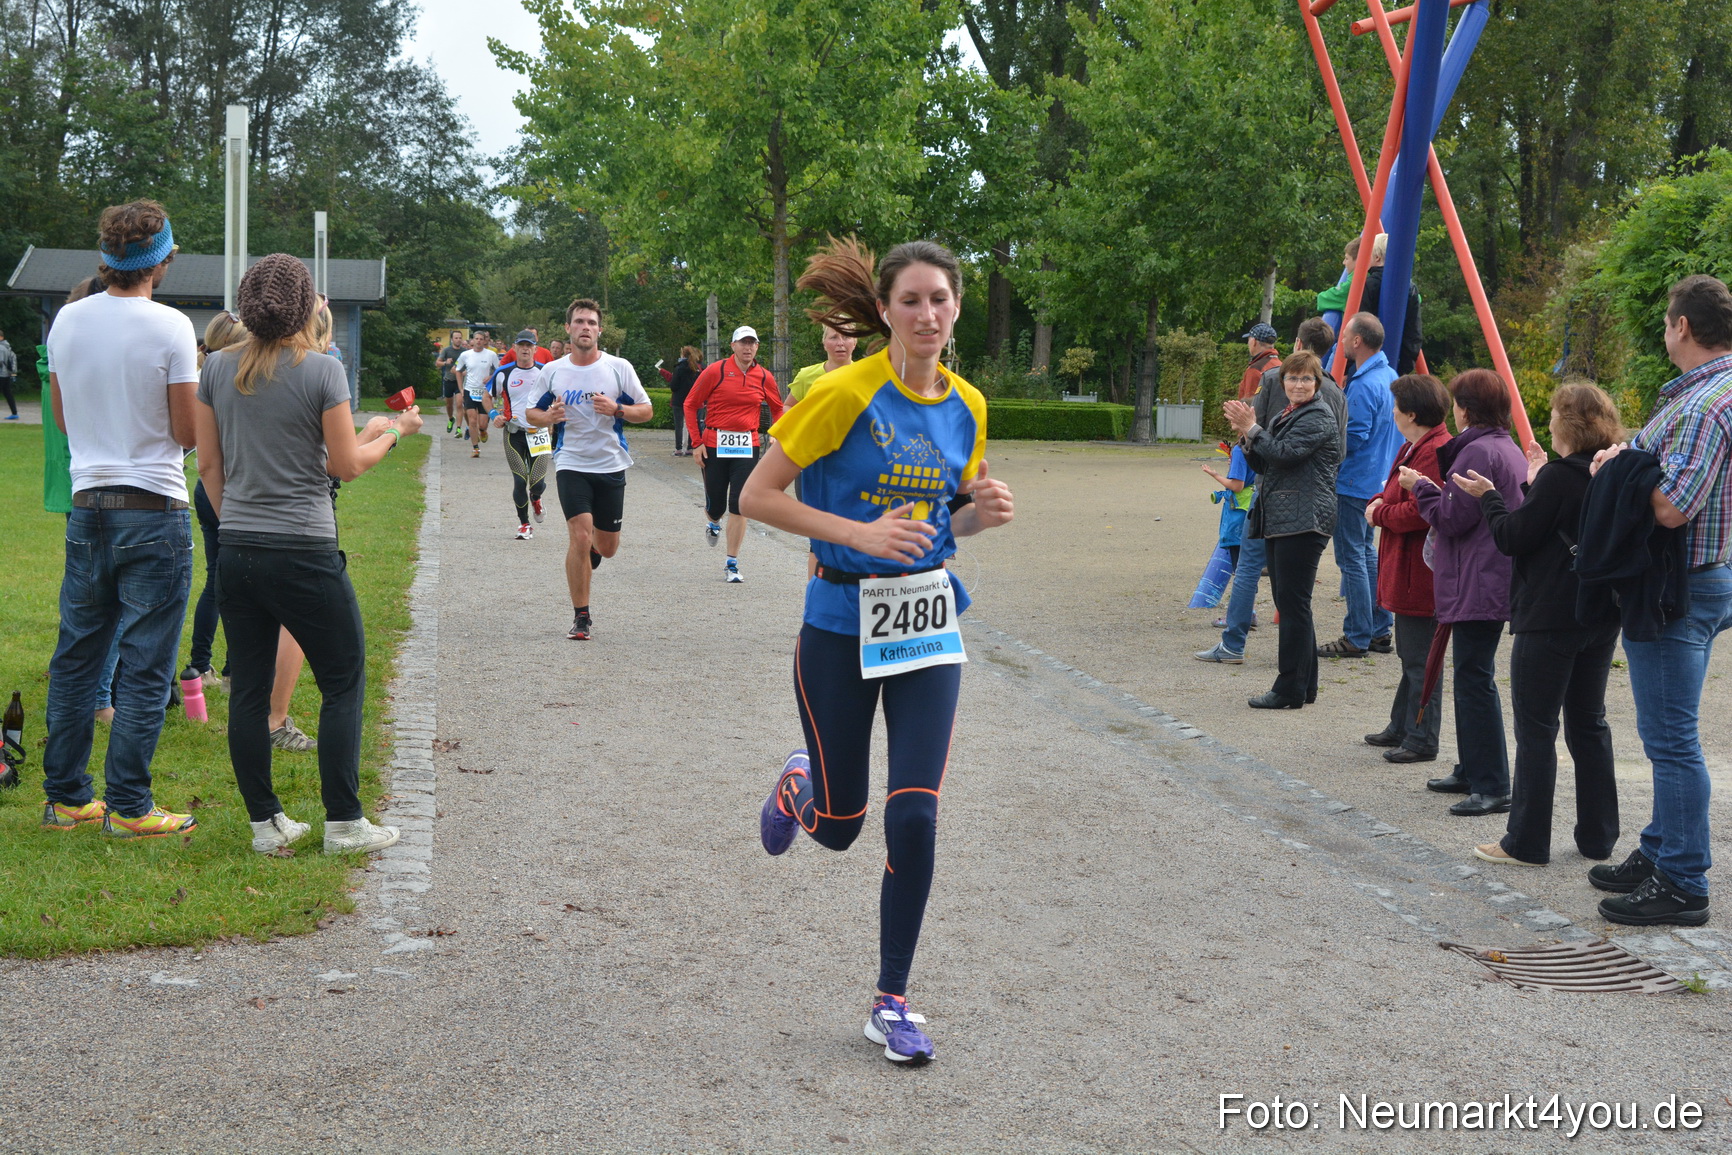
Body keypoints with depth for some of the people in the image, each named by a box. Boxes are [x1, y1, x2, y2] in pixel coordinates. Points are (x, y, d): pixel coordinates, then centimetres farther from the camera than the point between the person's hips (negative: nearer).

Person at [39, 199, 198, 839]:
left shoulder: (68, 320, 4)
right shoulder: (170, 327, -12)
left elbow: (62, 417, 15)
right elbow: (187, 433, -10)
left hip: (86, 507, 6)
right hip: (154, 510, -6)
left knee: (76, 657, 13)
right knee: (144, 667, 0)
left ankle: (66, 796, 19)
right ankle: (128, 807, 3)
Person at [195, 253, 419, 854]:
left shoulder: (218, 368, 4)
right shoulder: (322, 370, -10)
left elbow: (208, 465, 8)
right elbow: (346, 465, -5)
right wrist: (392, 432, 11)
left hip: (237, 551, 5)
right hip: (304, 552, -5)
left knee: (248, 687, 10)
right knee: (344, 681, 7)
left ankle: (265, 822, 15)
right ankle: (343, 821, 8)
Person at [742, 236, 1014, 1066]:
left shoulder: (967, 407, 4)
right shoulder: (844, 393, -14)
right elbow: (757, 497, -11)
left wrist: (982, 513, -6)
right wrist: (860, 533, -21)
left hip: (928, 620, 4)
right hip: (841, 622, -3)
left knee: (914, 819, -4)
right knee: (839, 828, 6)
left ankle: (891, 1004, 11)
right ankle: (803, 781, 44)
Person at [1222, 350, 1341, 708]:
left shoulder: (1319, 418, -9)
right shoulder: (1285, 416, 21)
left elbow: (1284, 453, -21)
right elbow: (1263, 465, 19)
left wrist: (1252, 428, -12)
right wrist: (1246, 435, 3)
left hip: (1303, 522, -10)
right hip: (1279, 520, 10)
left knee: (1293, 604, -8)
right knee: (1288, 603, 12)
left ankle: (1290, 691, -5)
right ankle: (1304, 686, 19)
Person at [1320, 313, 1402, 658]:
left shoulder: (1363, 386, -21)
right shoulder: (1390, 377, 10)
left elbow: (1353, 438, -23)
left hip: (1354, 483, -10)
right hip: (1378, 482, 10)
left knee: (1351, 557, -4)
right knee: (1366, 552, 17)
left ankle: (1357, 639, -1)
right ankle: (1380, 630, 21)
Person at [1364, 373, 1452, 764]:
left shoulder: (1437, 452, -20)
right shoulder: (1414, 447, 16)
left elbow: (1420, 512, -26)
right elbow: (1400, 496, 25)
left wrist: (1379, 514, -11)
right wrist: (1379, 502, 3)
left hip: (1421, 574, -11)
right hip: (1403, 571, 11)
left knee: (1420, 660, -5)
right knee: (1410, 656, 20)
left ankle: (1421, 740, 1)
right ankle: (1401, 728, 31)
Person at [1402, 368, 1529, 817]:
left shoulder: (1478, 452, -16)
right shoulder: (1509, 449, 17)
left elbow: (1451, 517, -17)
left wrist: (1418, 485, -2)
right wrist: (1428, 487, 17)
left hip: (1477, 586, -11)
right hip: (1493, 582, 11)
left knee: (1475, 679, -9)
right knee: (1470, 677, 18)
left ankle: (1493, 787, -8)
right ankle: (1471, 771, 27)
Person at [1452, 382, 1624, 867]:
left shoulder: (1558, 477, -17)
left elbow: (1513, 539, -13)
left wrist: (1487, 496, 1)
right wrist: (1537, 484, 16)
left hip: (1549, 618, -8)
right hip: (1602, 616, 8)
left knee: (1536, 727, -1)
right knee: (1589, 723, 15)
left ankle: (1527, 842, 3)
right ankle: (1598, 836, 19)